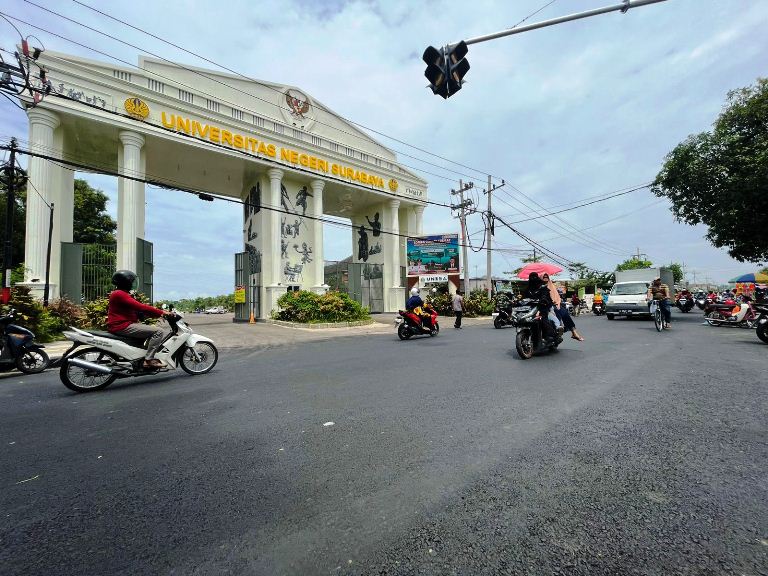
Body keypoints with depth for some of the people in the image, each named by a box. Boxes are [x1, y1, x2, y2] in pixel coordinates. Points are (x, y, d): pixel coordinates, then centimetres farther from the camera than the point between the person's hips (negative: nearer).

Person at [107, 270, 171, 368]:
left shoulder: (120, 294, 21)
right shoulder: (120, 294, -14)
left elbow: (137, 309, 15)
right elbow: (141, 307, -24)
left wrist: (159, 314, 5)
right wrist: (161, 312, -23)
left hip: (124, 324, 11)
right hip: (123, 326, -11)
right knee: (159, 331, -20)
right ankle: (148, 359, -20)